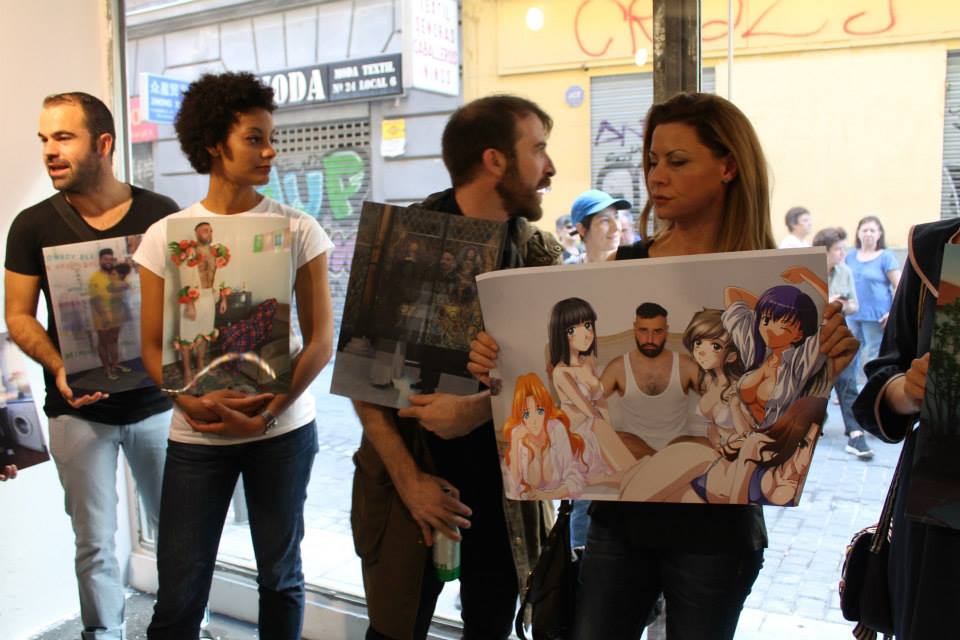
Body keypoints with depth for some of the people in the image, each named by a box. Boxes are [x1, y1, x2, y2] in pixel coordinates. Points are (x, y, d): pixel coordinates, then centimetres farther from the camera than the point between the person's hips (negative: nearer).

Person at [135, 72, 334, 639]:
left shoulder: (299, 230, -1)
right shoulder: (166, 235, 2)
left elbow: (322, 338, -3)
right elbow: (154, 345, 3)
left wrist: (267, 411, -14)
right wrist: (194, 404, -15)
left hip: (284, 428, 0)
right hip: (196, 433, 1)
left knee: (280, 574, 12)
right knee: (178, 592, 6)